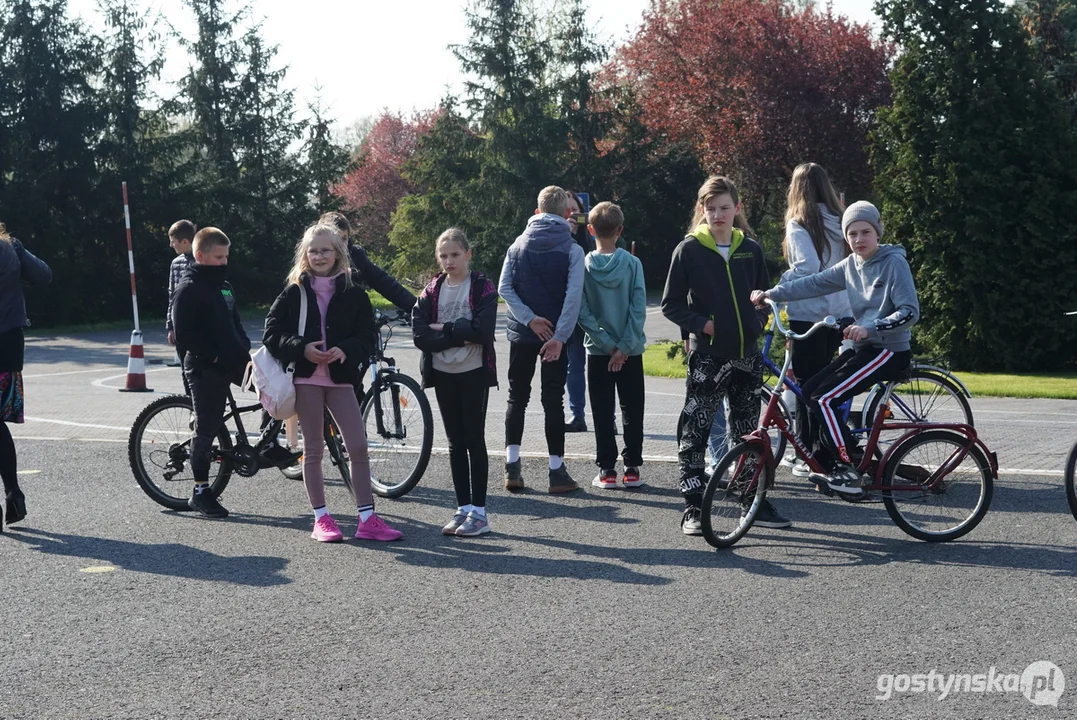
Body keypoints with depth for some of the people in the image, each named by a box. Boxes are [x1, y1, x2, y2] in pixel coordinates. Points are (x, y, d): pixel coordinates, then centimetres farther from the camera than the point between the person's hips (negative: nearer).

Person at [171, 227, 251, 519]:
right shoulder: (188, 289, -11)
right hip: (205, 369, -7)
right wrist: (210, 356, -20)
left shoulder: (224, 286, 14)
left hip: (234, 362, 7)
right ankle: (200, 492, 8)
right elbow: (183, 333, -17)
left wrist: (246, 351, 7)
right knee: (207, 429, -1)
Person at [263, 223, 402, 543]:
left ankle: (367, 519, 3)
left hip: (341, 377, 1)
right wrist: (301, 348, -16)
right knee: (313, 449, 6)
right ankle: (321, 518, 14)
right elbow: (272, 334, 0)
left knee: (359, 447, -3)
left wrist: (346, 350, -17)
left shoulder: (353, 293, 3)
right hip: (306, 377, 0)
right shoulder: (294, 292, 2)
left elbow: (367, 336, 2)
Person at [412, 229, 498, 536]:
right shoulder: (431, 291, 6)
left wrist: (442, 328, -12)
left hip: (474, 373, -4)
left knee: (474, 439, 0)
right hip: (443, 374, 4)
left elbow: (482, 330, -19)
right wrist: (459, 336, -16)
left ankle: (479, 511, 5)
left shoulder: (482, 288, -4)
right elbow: (420, 335, -6)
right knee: (456, 442, 9)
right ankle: (463, 508, 16)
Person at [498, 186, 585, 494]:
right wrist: (559, 336, -17)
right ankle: (557, 471, 3)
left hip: (521, 333, 2)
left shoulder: (518, 245, 5)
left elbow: (504, 287, -5)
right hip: (554, 335, -2)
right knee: (553, 399, 2)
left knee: (517, 397, 10)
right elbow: (573, 295, -16)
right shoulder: (572, 249, -5)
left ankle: (512, 467, 6)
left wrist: (529, 318, -10)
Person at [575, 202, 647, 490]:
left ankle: (607, 470, 5)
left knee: (602, 413, 7)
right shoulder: (632, 263, -8)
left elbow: (583, 313, -9)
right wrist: (624, 346, -10)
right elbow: (639, 309, -12)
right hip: (631, 351, 0)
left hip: (598, 350, 0)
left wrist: (608, 344, -8)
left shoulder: (583, 266, -6)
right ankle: (632, 469, 9)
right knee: (632, 411, 9)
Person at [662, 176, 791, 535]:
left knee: (748, 431, 12)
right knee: (695, 431, -3)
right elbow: (670, 304, 0)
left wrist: (757, 322, -1)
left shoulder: (751, 250, 8)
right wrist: (701, 323, -13)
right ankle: (693, 508, 4)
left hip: (746, 355, 4)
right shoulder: (689, 250, -2)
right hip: (707, 355, -4)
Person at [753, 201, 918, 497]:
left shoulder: (894, 263, -14)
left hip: (890, 351, -8)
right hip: (864, 347, 8)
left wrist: (870, 328, -31)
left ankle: (849, 471, -10)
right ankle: (826, 464, 15)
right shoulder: (851, 265, 7)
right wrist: (771, 294, -7)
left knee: (824, 399, -16)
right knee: (810, 390, 6)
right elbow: (814, 283, 3)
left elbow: (910, 311, -20)